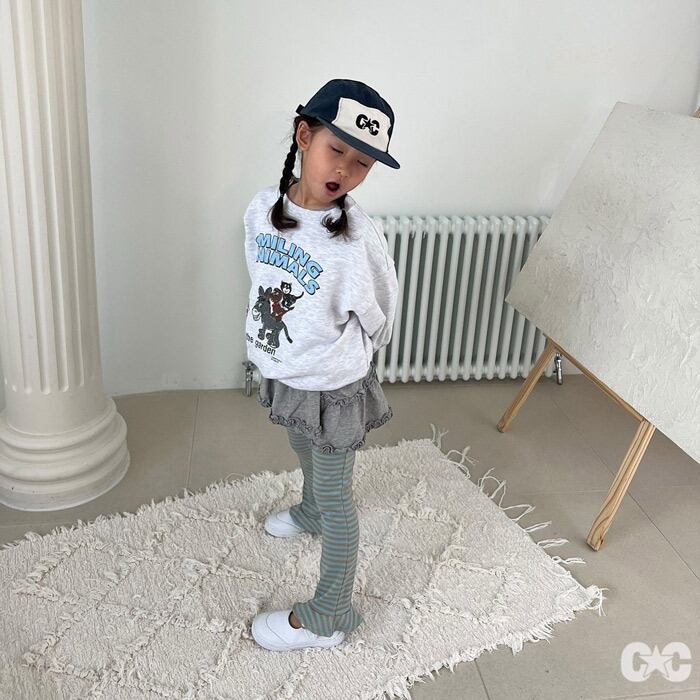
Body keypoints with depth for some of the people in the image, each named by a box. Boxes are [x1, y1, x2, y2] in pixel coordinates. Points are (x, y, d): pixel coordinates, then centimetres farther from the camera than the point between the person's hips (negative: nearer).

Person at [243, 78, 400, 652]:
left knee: (336, 498, 11)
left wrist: (335, 363, 4)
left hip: (332, 389, -6)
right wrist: (285, 358, 15)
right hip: (281, 377, 6)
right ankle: (310, 514, 65)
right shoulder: (262, 209, -11)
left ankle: (328, 618, 30)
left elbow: (378, 320, -13)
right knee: (309, 460, 34)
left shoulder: (360, 240, -29)